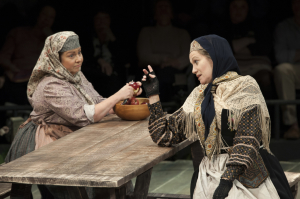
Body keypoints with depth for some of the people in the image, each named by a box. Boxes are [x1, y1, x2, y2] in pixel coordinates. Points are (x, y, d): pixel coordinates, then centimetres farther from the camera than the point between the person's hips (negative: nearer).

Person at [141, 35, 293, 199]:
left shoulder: (245, 87, 0)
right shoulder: (199, 96, 17)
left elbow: (247, 140, -10)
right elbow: (165, 135, 18)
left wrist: (227, 180, -18)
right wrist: (153, 95, 15)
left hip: (246, 171, -4)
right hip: (211, 174, 4)